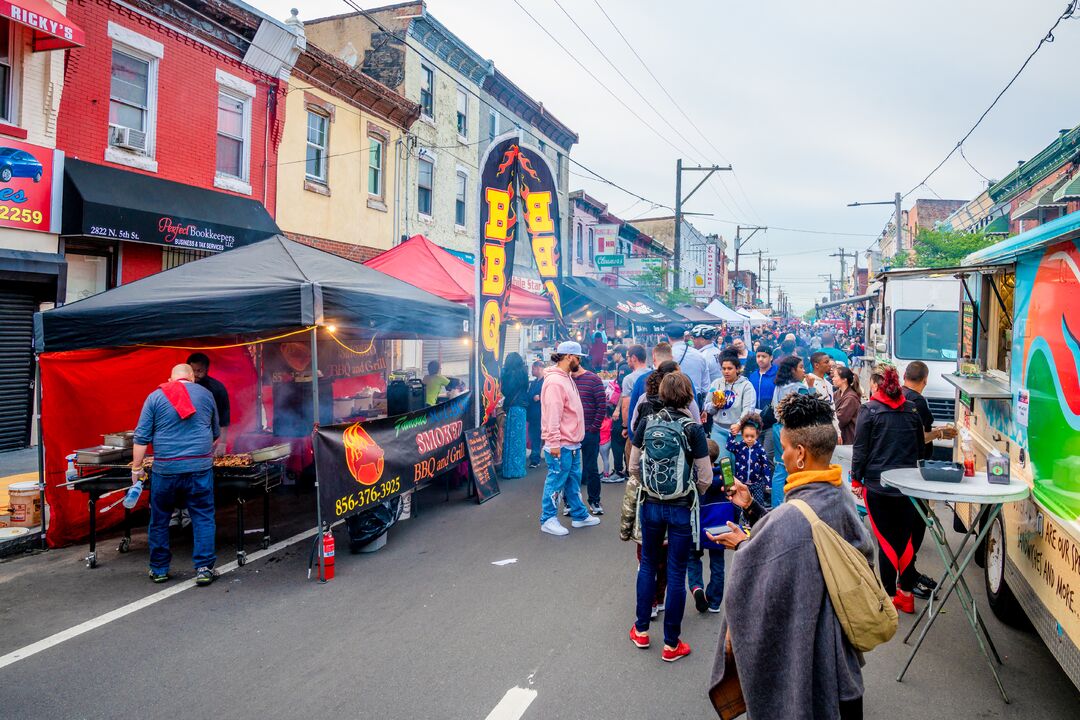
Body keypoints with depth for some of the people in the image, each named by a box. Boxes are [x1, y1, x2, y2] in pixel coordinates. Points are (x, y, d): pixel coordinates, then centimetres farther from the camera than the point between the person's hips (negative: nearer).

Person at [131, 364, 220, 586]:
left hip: (166, 469, 0)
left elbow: (141, 436, 0)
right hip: (200, 467, 0)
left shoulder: (155, 397, 5)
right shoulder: (205, 394, 9)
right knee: (203, 518, 6)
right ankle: (204, 568, 4)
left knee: (159, 520, 14)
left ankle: (159, 569, 23)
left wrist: (136, 468, 6)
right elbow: (216, 433, 20)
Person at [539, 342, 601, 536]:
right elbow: (552, 415, -22)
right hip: (561, 445, -10)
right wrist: (554, 443, -23)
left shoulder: (567, 378, 15)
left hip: (572, 443, 10)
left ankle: (579, 515, 28)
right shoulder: (555, 381, -18)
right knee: (556, 482, 0)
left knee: (573, 480, 18)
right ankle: (548, 520, 10)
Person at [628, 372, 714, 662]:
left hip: (651, 504, 2)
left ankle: (641, 630, 30)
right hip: (682, 508, -2)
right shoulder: (694, 429, -14)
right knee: (676, 573, 8)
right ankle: (671, 644, 18)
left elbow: (633, 466, 0)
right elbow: (706, 477, -11)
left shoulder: (647, 423, -7)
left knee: (648, 564, 20)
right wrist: (694, 495, 9)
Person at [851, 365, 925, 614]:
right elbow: (920, 446, 16)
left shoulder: (869, 411, -9)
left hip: (878, 484, -4)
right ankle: (906, 593, 20)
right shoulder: (912, 410, 6)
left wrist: (856, 479, 3)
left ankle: (890, 595, 10)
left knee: (886, 541, 3)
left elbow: (860, 450, -8)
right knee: (906, 539, 12)